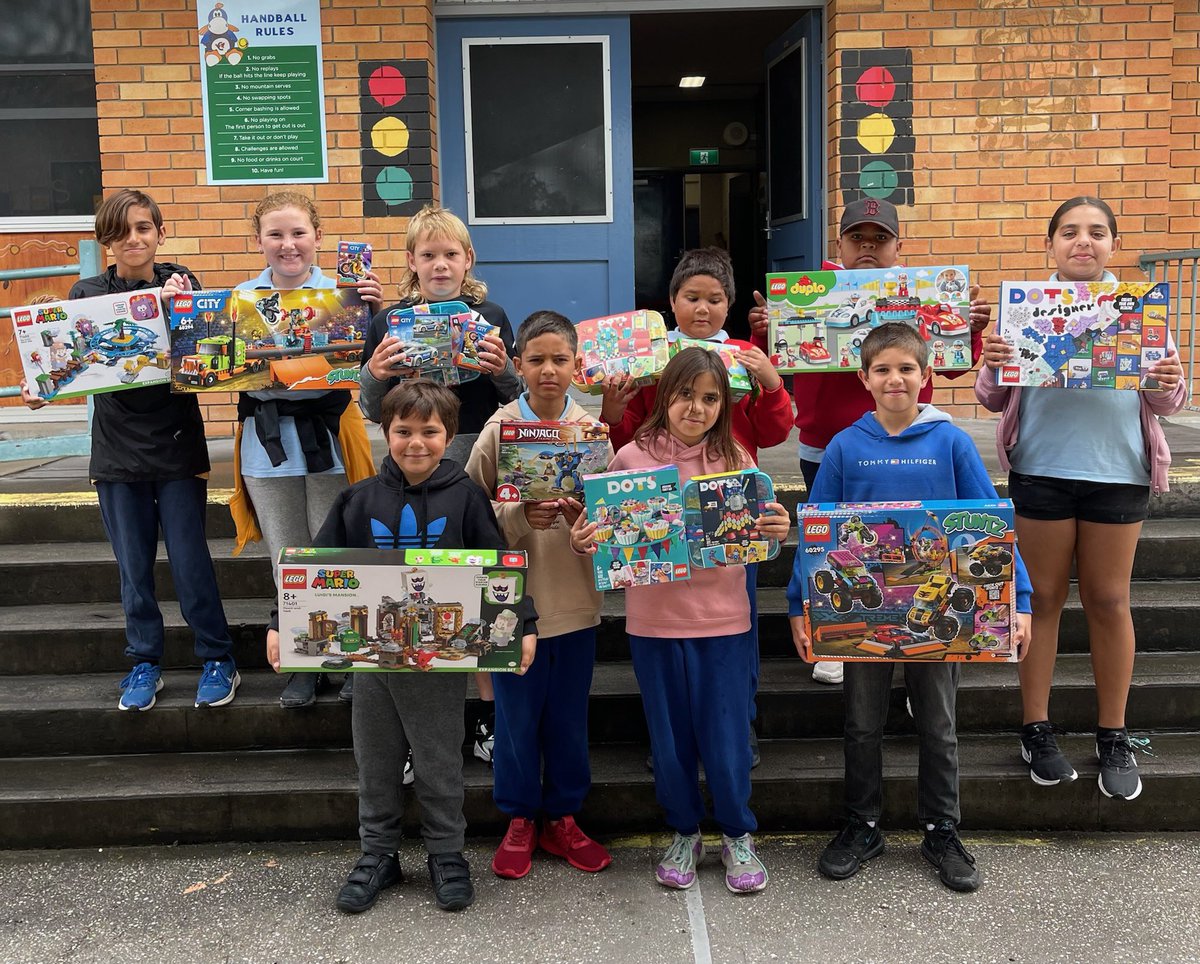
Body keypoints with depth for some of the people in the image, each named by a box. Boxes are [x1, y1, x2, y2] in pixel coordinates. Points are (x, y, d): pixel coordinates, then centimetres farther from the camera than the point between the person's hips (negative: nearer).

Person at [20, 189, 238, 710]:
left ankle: (218, 660, 16)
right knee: (133, 565, 10)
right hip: (118, 449, 2)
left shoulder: (182, 285, -1)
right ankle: (144, 663, 26)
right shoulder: (87, 294, 2)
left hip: (178, 446, -2)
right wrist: (38, 389, -20)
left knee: (189, 560, 0)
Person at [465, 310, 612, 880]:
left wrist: (585, 518, -17)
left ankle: (561, 818, 31)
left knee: (569, 715, 14)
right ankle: (519, 819, 30)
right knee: (517, 715, 11)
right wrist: (519, 517, -22)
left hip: (575, 598, 2)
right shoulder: (498, 429, -5)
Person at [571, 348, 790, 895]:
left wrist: (776, 533, -16)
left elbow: (756, 537, 5)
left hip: (723, 619, 0)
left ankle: (738, 835, 30)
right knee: (669, 736, 13)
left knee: (725, 735, 7)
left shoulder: (735, 459, 0)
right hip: (655, 620, 0)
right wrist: (581, 542, -19)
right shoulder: (632, 458, -3)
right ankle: (683, 833, 34)